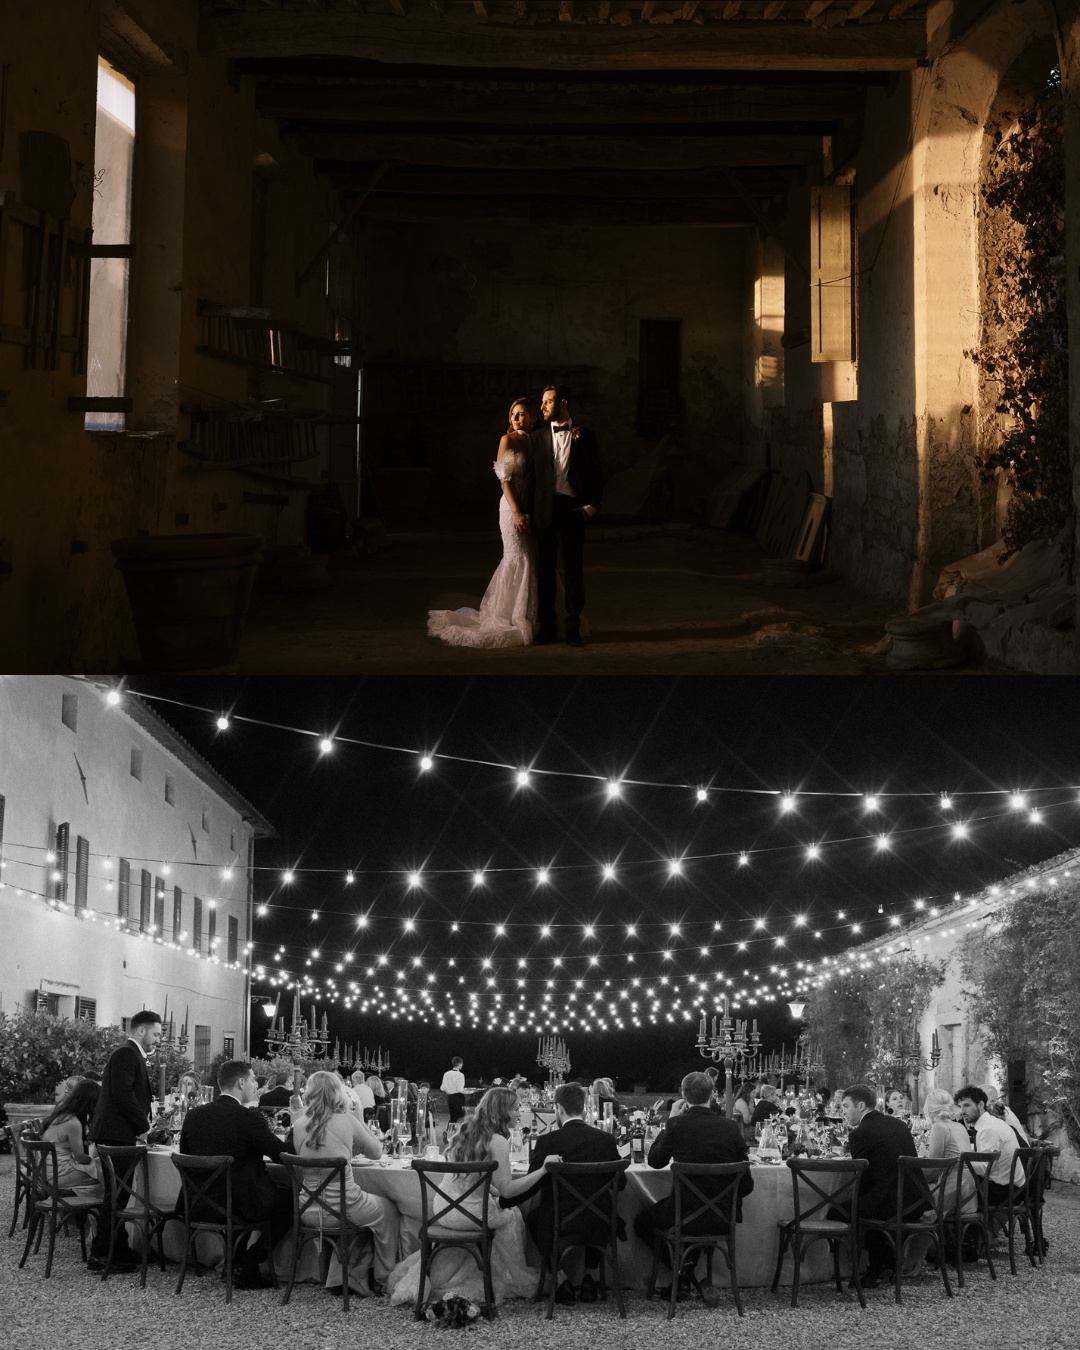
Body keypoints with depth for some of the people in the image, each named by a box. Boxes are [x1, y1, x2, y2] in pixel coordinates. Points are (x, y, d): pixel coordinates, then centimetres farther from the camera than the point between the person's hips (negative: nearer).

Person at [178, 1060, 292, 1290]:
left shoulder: (194, 1115, 2)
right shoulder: (249, 1118, -15)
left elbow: (185, 1155, 17)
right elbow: (286, 1156, -11)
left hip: (199, 1207, 7)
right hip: (237, 1208, -7)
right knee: (291, 1200, 10)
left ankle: (234, 1260, 30)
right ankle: (247, 1266, 8)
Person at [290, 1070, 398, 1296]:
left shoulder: (299, 1124, -2)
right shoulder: (345, 1121, -11)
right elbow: (376, 1152, 4)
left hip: (309, 1212, 5)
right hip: (341, 1208, -5)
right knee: (387, 1210, 24)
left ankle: (338, 1277, 29)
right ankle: (384, 1281, 31)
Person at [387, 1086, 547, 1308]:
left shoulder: (465, 1132, 9)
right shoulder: (497, 1142, -15)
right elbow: (507, 1189, -18)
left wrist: (494, 1191, 16)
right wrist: (542, 1171, -18)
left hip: (442, 1210, 7)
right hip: (470, 1212, -7)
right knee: (513, 1216, 17)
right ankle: (517, 1282, 28)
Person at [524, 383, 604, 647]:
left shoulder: (585, 436, 4)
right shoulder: (537, 437, 9)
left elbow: (597, 475, 7)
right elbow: (531, 475, 8)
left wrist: (591, 506, -3)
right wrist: (529, 511, 2)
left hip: (573, 509, -2)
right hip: (545, 510, 2)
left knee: (574, 569, 1)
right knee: (545, 569, 6)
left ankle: (573, 626, 9)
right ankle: (547, 625, 14)